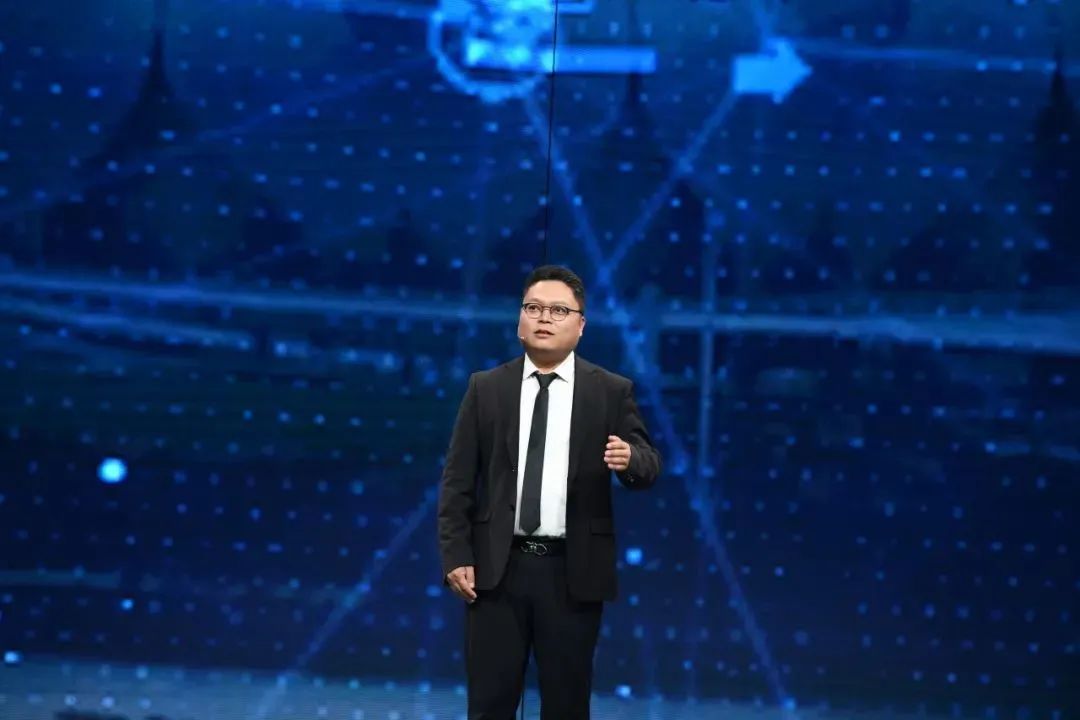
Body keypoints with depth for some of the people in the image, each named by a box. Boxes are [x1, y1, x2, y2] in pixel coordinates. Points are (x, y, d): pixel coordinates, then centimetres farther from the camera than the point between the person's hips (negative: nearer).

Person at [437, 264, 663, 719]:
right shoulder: (486, 388, 6)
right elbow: (457, 479, 4)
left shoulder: (612, 391, 4)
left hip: (572, 573, 0)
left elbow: (648, 467, 0)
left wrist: (630, 458, -24)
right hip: (496, 568, 1)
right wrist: (456, 556, -4)